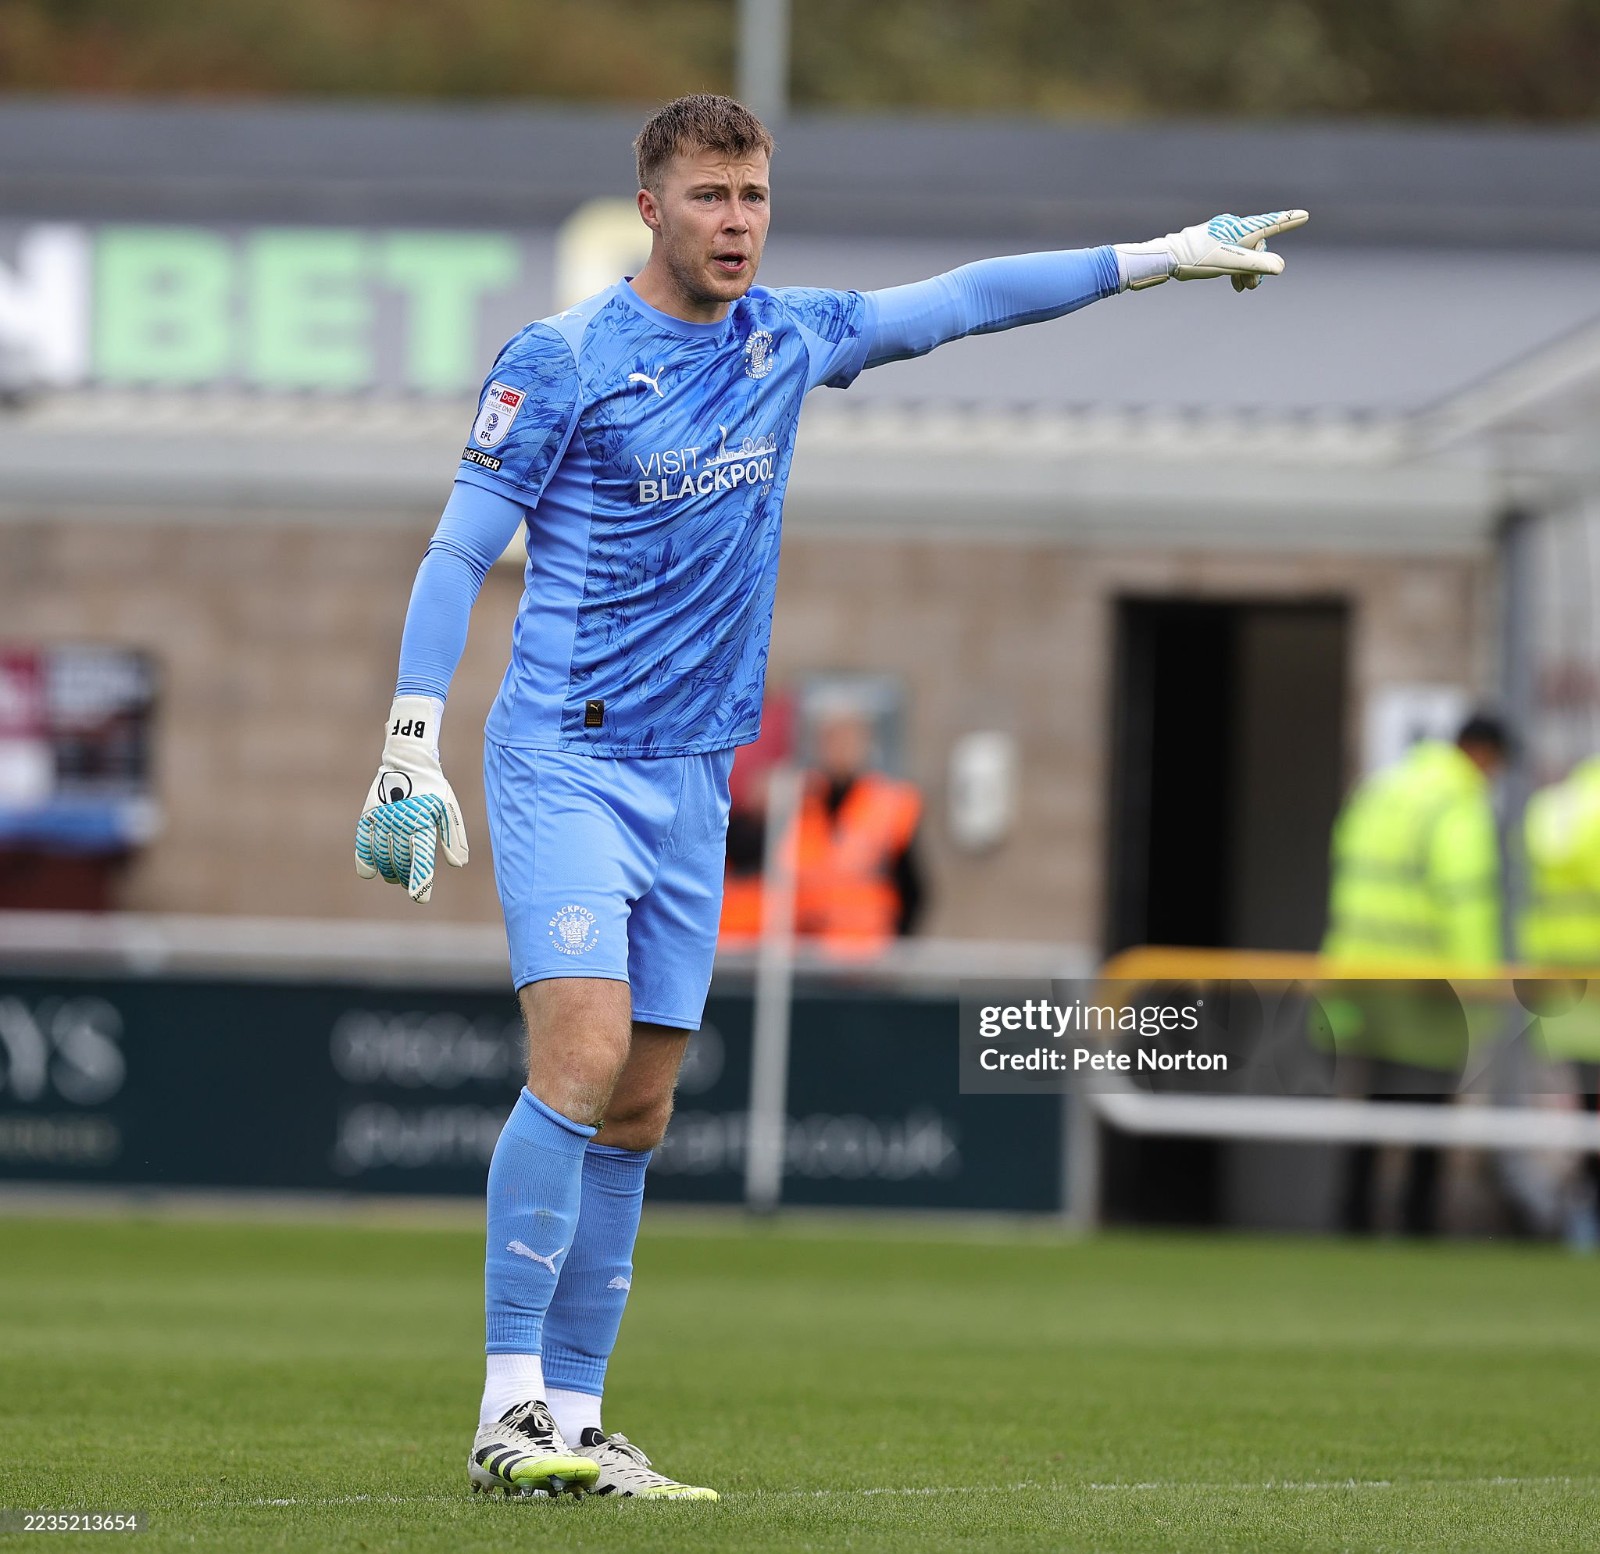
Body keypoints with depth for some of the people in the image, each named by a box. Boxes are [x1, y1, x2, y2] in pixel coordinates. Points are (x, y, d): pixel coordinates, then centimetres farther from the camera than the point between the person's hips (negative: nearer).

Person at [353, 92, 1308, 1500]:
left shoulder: (786, 340, 10)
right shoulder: (562, 361, -7)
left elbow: (962, 300, 21)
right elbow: (456, 554, -6)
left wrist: (1168, 256, 22)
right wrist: (411, 750, -12)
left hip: (693, 778, 6)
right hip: (563, 758, -6)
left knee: (636, 1115, 4)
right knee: (582, 1057, -21)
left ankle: (574, 1419, 9)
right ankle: (509, 1409, -18)